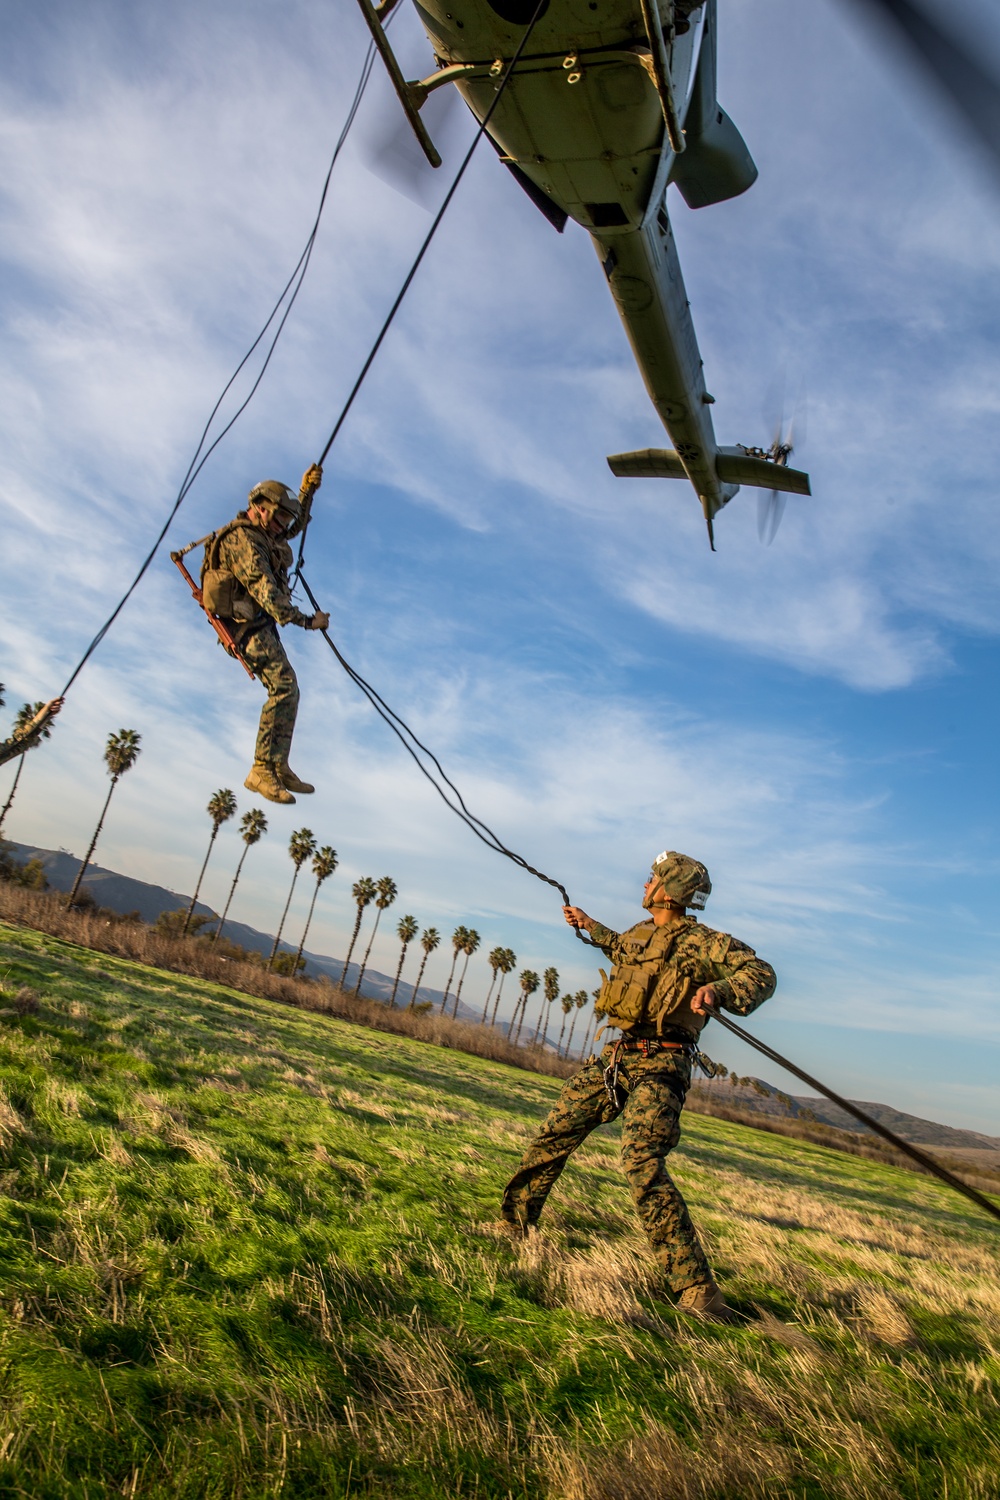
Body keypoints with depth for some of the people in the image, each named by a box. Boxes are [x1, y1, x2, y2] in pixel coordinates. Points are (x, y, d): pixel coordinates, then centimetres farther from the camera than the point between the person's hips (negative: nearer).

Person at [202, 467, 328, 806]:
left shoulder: (261, 534, 16)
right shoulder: (242, 540, -15)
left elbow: (296, 527, 35)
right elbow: (264, 589, -25)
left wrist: (307, 491, 21)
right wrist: (305, 620, -28)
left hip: (262, 625, 11)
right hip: (250, 626, -11)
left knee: (285, 691, 10)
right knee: (284, 688, -20)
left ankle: (279, 768, 14)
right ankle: (262, 769, -19)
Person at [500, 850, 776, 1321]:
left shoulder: (701, 942, -11)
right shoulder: (640, 933, 13)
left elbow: (761, 974, -22)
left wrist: (718, 989, -40)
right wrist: (592, 928, 37)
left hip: (658, 1068, -8)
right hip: (614, 1058, 8)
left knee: (641, 1163, -25)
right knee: (553, 1137, 12)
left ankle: (695, 1287, -18)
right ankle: (512, 1224, 31)